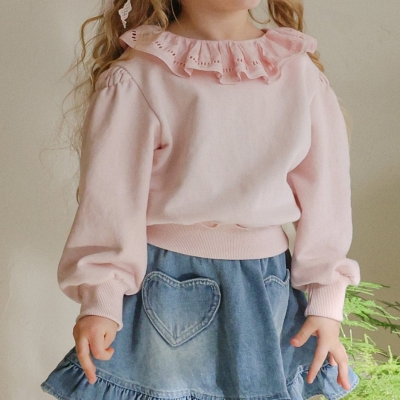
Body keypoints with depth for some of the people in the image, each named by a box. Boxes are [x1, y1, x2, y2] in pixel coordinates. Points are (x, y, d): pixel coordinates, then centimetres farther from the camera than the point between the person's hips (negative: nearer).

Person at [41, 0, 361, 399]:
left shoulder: (301, 72, 1)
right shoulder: (140, 76, -10)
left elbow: (325, 193, 3)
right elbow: (109, 198, -10)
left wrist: (327, 303, 3)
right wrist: (100, 302, -14)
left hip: (267, 295, 3)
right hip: (167, 287, -3)